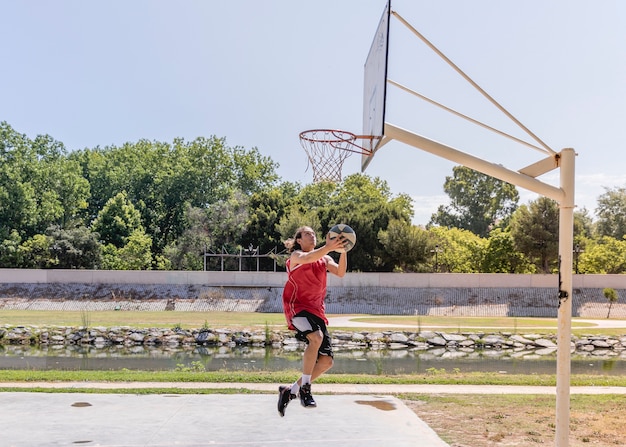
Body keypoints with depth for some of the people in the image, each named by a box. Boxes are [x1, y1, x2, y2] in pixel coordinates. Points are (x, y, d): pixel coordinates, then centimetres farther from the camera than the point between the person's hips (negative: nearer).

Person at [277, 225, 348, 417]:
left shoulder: (325, 259, 16)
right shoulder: (296, 255, 0)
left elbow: (340, 272, -2)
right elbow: (307, 258, -25)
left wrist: (343, 251, -17)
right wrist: (329, 247, -39)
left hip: (316, 310, 7)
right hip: (297, 306, -7)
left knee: (326, 360, 0)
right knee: (316, 337, -35)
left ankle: (290, 391, 13)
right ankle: (305, 388, -22)